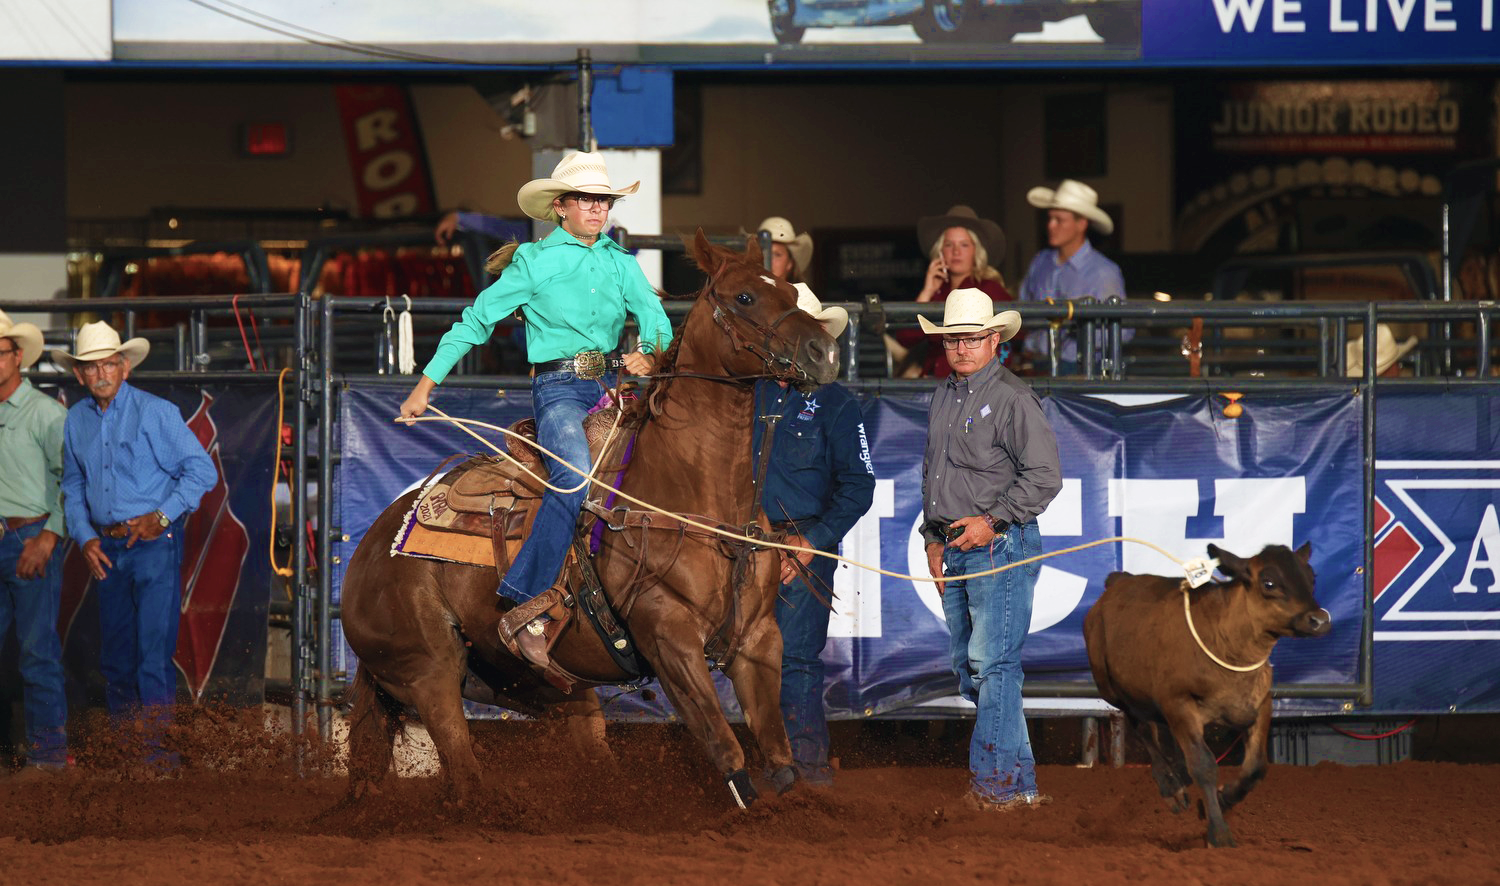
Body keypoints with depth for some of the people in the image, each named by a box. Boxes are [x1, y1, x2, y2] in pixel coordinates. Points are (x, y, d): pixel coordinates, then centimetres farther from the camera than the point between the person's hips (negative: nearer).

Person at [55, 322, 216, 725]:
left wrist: (161, 517, -14)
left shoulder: (155, 412, -7)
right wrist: (84, 537, 5)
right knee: (115, 650, 11)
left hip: (154, 542, -6)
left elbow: (202, 470, -7)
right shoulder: (76, 420, 9)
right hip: (109, 550, 6)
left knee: (154, 648, -9)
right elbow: (73, 487, 20)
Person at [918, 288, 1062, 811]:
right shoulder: (943, 397, 15)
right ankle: (1010, 772, 18)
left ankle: (1004, 782, -8)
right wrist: (933, 537, 17)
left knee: (992, 665, -11)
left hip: (999, 546, -9)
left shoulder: (1012, 398, -10)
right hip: (955, 549, 9)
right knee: (967, 666, 11)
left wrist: (992, 521, -17)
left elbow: (1044, 477, -15)